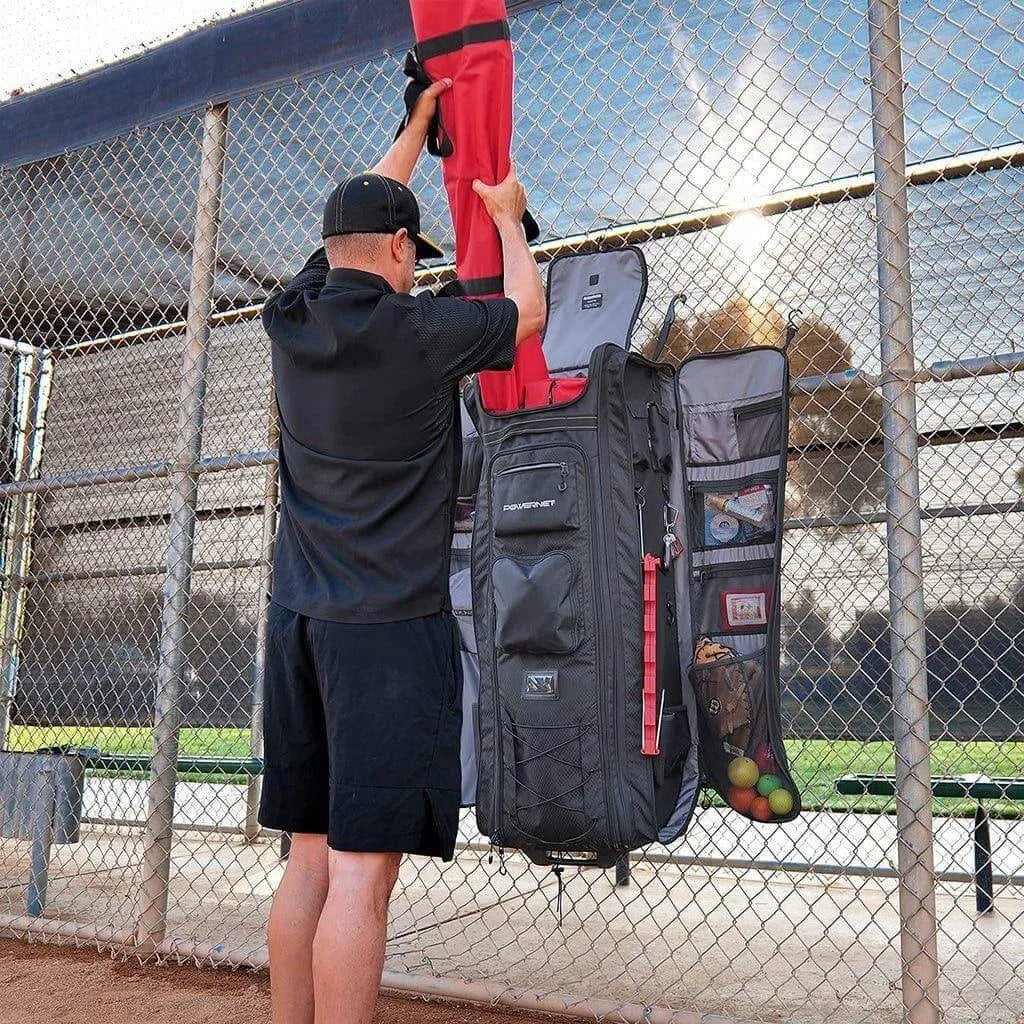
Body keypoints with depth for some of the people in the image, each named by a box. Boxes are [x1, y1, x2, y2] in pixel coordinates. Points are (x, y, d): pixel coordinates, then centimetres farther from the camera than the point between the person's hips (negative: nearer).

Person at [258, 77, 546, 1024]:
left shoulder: (294, 316, 9)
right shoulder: (417, 332, -8)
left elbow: (362, 214, 26)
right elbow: (527, 312, 11)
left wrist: (420, 121, 37)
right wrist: (507, 217, 27)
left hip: (299, 617, 7)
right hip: (390, 620, -7)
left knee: (313, 857, 11)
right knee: (364, 865, -6)